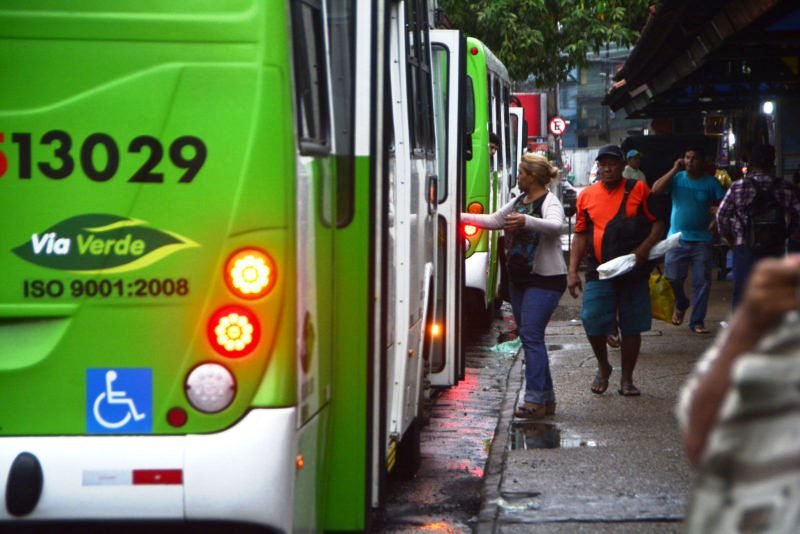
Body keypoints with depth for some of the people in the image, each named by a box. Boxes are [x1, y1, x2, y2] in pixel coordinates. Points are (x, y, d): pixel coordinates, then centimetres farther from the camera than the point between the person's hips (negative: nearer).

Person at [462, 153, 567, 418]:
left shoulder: (549, 202, -12)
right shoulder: (519, 202, 14)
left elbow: (556, 226, -32)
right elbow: (493, 221, 22)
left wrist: (527, 221, -48)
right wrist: (461, 217, 16)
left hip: (545, 279, -9)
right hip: (519, 279, 9)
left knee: (531, 334, -15)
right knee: (529, 336, 10)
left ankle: (535, 400, -15)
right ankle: (546, 398, 16)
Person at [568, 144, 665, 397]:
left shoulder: (638, 190, 2)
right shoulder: (587, 196, 7)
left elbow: (658, 223, 3)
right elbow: (581, 235, 9)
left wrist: (644, 249, -13)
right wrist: (572, 271, 2)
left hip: (634, 272, -1)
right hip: (599, 272, 1)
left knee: (632, 328, 5)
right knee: (592, 323, -9)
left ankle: (627, 378, 18)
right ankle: (603, 367, 17)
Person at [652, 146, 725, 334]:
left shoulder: (711, 182, 2)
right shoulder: (677, 178, 1)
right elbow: (656, 190, -14)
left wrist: (716, 220, -14)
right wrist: (674, 170, -16)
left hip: (701, 239, 0)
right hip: (677, 238, 0)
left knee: (702, 281, -2)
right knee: (673, 278, 0)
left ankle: (697, 321, 5)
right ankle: (680, 305, 31)